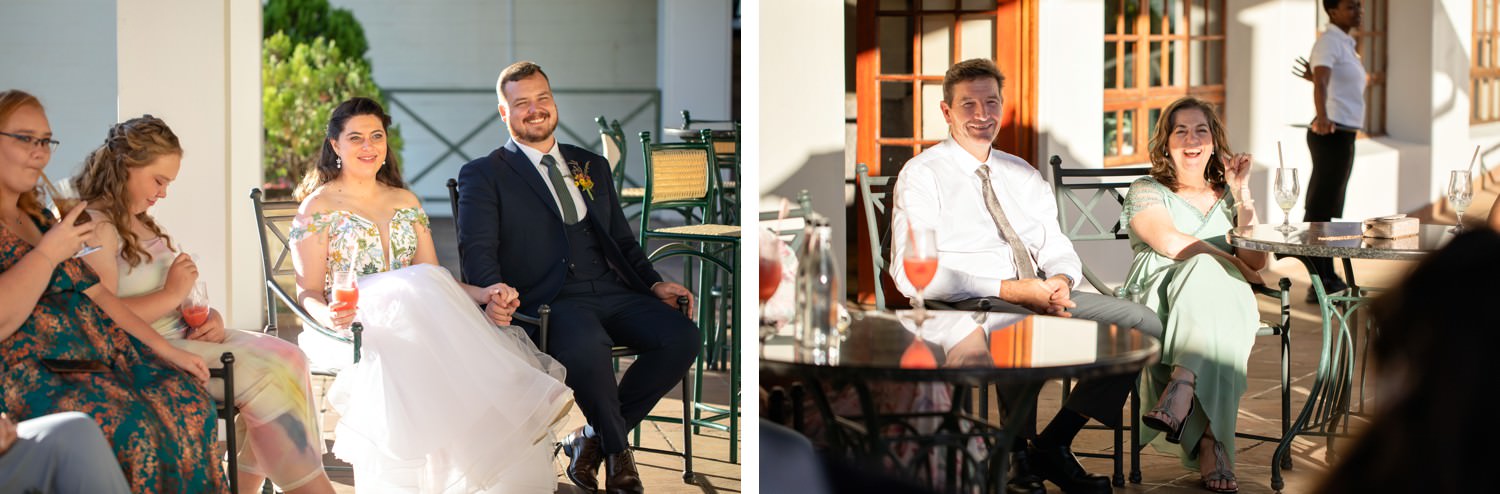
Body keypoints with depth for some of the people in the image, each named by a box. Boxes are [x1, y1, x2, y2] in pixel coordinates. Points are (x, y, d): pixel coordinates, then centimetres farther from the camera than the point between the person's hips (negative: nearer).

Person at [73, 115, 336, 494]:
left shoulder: (142, 223, 20)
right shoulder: (94, 225, -11)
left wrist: (211, 318, 2)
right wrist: (172, 294, -15)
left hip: (181, 334, 10)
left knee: (287, 357, -11)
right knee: (263, 375, -21)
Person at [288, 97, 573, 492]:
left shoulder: (406, 202, 19)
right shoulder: (318, 207, 6)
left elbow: (435, 282, 12)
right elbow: (309, 292, 0)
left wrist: (484, 295, -9)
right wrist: (328, 314, -25)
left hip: (412, 318, 5)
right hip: (355, 325, -4)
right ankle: (521, 401, -41)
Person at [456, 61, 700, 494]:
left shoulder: (592, 166, 25)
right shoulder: (484, 175, 9)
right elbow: (478, 249, -4)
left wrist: (654, 283, 7)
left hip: (611, 292, 5)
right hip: (547, 302, -5)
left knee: (681, 337, -22)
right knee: (586, 345, -38)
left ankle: (593, 438, -6)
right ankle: (617, 448, -10)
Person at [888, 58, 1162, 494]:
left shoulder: (1023, 175, 22)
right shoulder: (922, 175, 0)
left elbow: (1057, 249, 18)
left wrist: (1061, 281, -9)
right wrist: (1010, 290, -18)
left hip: (1039, 296, 7)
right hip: (966, 307, -7)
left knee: (1144, 324, -12)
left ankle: (1053, 445, -4)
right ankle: (1016, 454, -14)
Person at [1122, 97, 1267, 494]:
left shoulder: (1226, 197, 26)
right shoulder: (1146, 191, 15)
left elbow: (1256, 265, 11)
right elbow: (1171, 243, -7)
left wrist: (1242, 194, 8)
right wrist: (1233, 264, -3)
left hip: (1223, 301, 2)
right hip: (1159, 300, -2)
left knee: (1204, 273, -33)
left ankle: (1182, 389, -50)